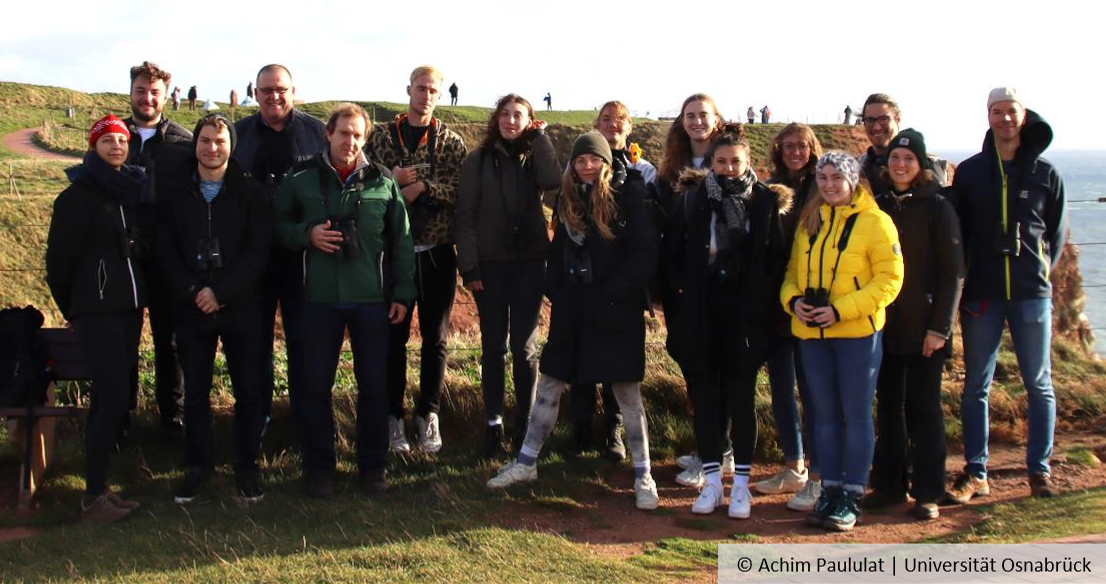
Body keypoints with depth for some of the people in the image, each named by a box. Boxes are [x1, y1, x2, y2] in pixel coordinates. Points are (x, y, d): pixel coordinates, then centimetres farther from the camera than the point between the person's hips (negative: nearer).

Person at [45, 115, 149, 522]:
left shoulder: (135, 189, 11)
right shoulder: (79, 196, -6)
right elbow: (59, 258, -3)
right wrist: (73, 310, 4)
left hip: (130, 307, 6)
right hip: (97, 310, -6)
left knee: (109, 397, 9)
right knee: (114, 398, -12)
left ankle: (98, 488, 16)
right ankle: (93, 497, -4)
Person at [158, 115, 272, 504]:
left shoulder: (250, 193, 0)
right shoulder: (173, 190, 4)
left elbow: (257, 252, -6)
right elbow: (165, 249, 1)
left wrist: (221, 292, -14)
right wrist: (192, 291, -11)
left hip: (241, 306, -1)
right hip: (191, 307, 1)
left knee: (248, 390, 4)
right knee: (195, 391, 8)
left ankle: (247, 466, 16)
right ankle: (199, 465, 21)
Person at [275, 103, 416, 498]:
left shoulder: (383, 182, 3)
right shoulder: (301, 178, 1)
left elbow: (400, 241, 7)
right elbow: (279, 225, 8)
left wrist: (402, 293, 4)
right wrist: (306, 234, -12)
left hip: (371, 299, 0)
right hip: (319, 298, 0)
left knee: (374, 384, 6)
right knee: (315, 385, 5)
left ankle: (372, 466, 21)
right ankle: (319, 468, 18)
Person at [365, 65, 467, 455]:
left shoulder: (451, 142, 4)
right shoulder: (381, 136, 5)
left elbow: (460, 190, -9)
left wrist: (420, 186, -19)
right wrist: (392, 180, -17)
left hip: (437, 253, 1)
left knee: (435, 338, 7)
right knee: (394, 335, 6)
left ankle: (429, 414, 18)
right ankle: (393, 416, 16)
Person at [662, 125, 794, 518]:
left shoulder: (765, 202, 0)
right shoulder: (692, 199, 2)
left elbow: (778, 259, 2)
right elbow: (671, 254, 4)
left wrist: (764, 302, -5)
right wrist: (678, 302, -2)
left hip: (745, 314, -1)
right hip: (700, 314, 1)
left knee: (741, 397, 4)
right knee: (705, 396, 6)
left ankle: (741, 484, 12)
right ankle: (711, 481, 16)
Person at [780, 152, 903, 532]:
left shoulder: (875, 222, -7)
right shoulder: (809, 222, 11)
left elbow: (889, 279, -11)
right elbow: (794, 269, 17)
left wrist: (840, 310, -18)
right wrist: (792, 299, -5)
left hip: (857, 333, -5)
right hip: (812, 332, 5)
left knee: (856, 415, 2)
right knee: (825, 414, 11)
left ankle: (851, 498, 9)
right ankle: (830, 490, 20)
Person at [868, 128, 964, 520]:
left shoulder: (937, 208, -3)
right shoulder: (876, 207, 8)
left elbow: (952, 272, -6)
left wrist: (940, 326, -12)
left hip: (923, 327, -4)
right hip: (883, 326, 4)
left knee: (924, 408, 1)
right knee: (888, 407, 9)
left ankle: (928, 493, 7)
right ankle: (889, 485, 18)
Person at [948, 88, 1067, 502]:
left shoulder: (1046, 174, 5)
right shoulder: (969, 172, 6)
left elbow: (1057, 232, 12)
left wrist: (1039, 272, 2)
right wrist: (963, 285, 0)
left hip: (1032, 294, 0)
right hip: (981, 295, 0)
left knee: (1039, 385, 4)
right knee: (975, 386, 2)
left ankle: (1039, 470, 14)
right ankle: (975, 472, 9)